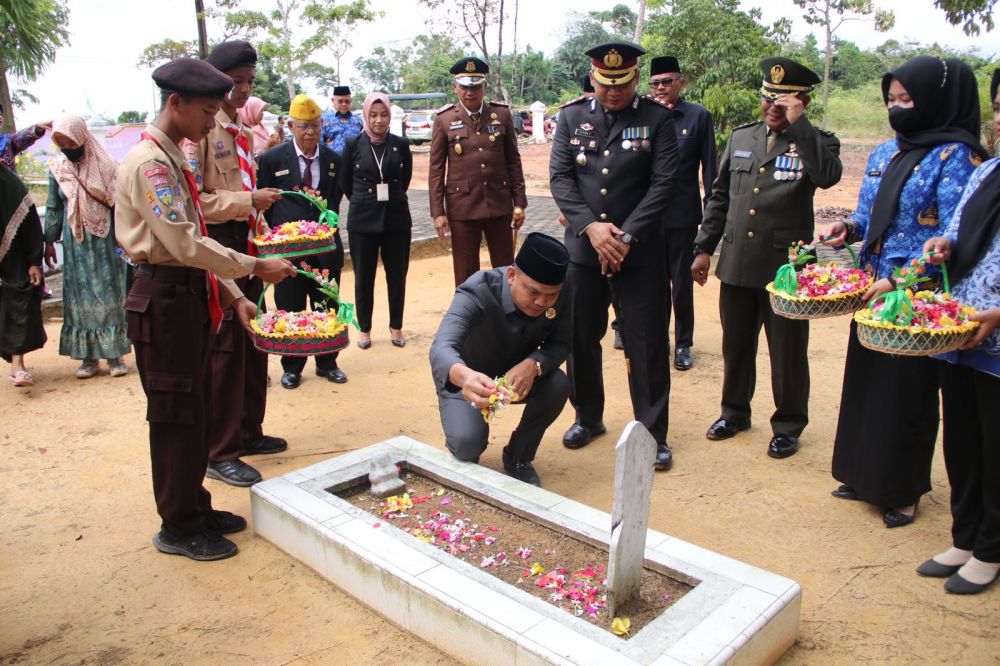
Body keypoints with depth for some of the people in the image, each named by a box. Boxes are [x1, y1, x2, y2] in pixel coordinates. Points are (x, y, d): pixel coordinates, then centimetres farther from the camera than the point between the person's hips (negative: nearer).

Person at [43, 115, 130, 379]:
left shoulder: (105, 166, -4)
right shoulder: (57, 169, 4)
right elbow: (53, 208, 11)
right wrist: (49, 241, 11)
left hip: (106, 241, -3)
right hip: (75, 245, 3)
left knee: (110, 295, 2)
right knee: (81, 297, 5)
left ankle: (114, 354, 9)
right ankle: (88, 356, 13)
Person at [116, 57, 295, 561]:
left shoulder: (173, 160, 16)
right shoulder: (149, 162, -14)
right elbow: (184, 243, -23)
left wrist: (233, 296, 8)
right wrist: (255, 267, -17)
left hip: (190, 295, 10)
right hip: (164, 298, -10)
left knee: (196, 411, 16)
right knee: (176, 415, 0)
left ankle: (194, 508, 30)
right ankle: (178, 528, 15)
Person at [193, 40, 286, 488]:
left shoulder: (242, 132, 16)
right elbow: (193, 199, -19)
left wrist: (263, 232, 16)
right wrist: (249, 202, -22)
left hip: (247, 246, 9)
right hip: (216, 247, -9)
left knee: (253, 343, 14)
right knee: (223, 349, -4)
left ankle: (248, 432, 28)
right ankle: (219, 454, 7)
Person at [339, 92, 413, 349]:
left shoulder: (401, 144, 0)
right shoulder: (353, 144, -2)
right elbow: (345, 182, 8)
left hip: (396, 219, 1)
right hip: (363, 220, -1)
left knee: (397, 276, 7)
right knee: (363, 277, 7)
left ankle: (396, 327, 22)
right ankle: (364, 329, 21)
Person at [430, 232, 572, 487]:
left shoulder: (559, 298, -23)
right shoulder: (477, 292, -36)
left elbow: (561, 344, -13)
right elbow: (441, 347, -49)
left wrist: (533, 364, -37)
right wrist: (463, 376, -74)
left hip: (518, 374, 4)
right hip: (468, 379, -4)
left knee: (558, 384, -26)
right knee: (468, 442, -29)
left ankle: (518, 456, 1)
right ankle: (463, 451, 13)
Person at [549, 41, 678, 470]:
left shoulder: (656, 118, -2)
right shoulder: (572, 117, 5)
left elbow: (663, 183, -8)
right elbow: (560, 177, 0)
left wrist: (627, 237, -15)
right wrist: (591, 226, -14)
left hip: (640, 252, -2)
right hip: (582, 247, 3)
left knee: (647, 344, 1)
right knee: (581, 338, 11)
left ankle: (653, 433, 15)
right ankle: (588, 418, 31)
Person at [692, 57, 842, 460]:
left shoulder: (816, 142, -2)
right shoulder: (741, 137, 10)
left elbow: (829, 175, -25)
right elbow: (719, 196, 14)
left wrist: (797, 124, -23)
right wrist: (704, 247, 10)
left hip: (786, 268, -4)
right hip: (737, 264, 4)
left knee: (788, 352, 7)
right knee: (736, 345, 16)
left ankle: (788, 425, 24)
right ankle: (735, 412, 35)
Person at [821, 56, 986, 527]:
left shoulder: (955, 157, -11)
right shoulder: (884, 154, 11)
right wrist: (849, 227, -2)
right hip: (872, 290, 7)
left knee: (906, 390, 3)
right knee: (864, 380, 13)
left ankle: (903, 491, 20)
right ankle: (864, 476, 29)